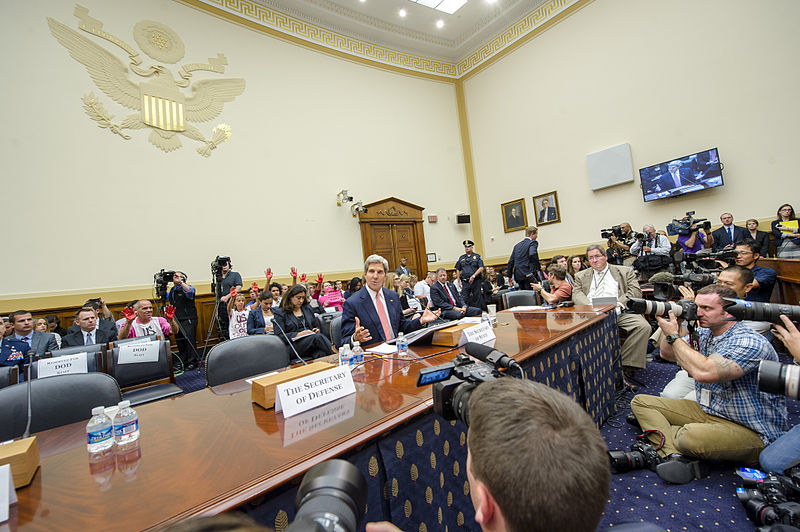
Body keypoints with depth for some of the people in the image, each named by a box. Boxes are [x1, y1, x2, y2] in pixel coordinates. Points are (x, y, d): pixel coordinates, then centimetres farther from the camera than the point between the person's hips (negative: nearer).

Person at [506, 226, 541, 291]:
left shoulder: (517, 245, 18)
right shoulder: (533, 242, -2)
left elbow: (511, 261, 15)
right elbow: (533, 254, -24)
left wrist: (509, 275, 20)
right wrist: (538, 267, -11)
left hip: (518, 275, 7)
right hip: (528, 275, -7)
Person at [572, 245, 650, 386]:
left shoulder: (625, 271, 20)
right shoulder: (581, 276, 23)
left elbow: (636, 291, 8)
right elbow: (576, 294, 8)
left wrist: (619, 303, -12)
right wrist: (590, 305, -13)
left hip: (619, 312, 0)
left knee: (643, 326, -29)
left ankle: (627, 368, -18)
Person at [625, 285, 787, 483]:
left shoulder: (749, 342, -22)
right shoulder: (704, 333, 3)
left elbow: (704, 372, -36)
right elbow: (667, 354, 12)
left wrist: (673, 335, -24)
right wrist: (673, 324, -5)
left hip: (750, 430, -8)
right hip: (707, 411, 9)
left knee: (689, 436, -39)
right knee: (641, 401, -1)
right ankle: (676, 456, -21)